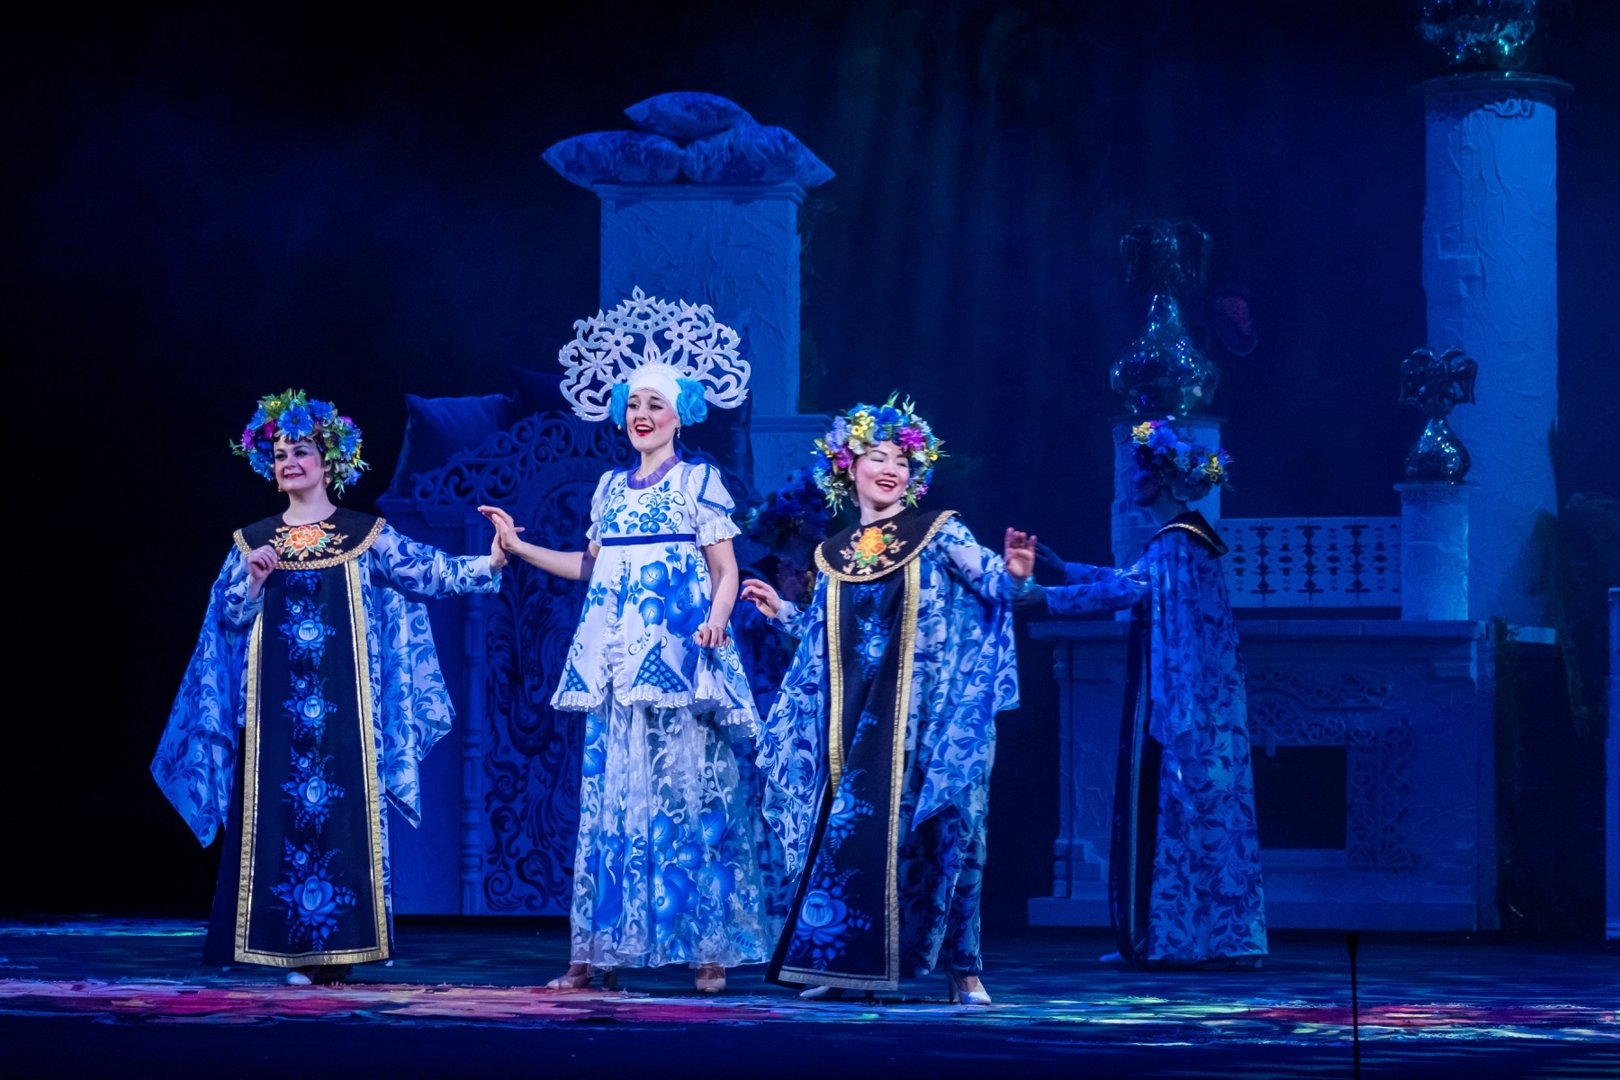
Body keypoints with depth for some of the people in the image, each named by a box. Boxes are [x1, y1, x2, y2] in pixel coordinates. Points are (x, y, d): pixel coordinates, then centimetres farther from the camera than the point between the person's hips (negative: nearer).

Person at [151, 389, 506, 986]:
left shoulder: (364, 535, 5)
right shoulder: (253, 542, 12)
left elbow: (428, 570, -3)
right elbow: (228, 615, 8)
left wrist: (488, 563, -15)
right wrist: (253, 578, -9)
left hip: (341, 702, -2)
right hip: (276, 702, 2)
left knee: (343, 810, -6)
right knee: (280, 811, -2)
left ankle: (337, 947, -2)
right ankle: (295, 951, 1)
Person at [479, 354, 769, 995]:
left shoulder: (699, 482, 2)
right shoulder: (610, 488, 16)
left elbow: (726, 571, -2)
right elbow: (591, 569, 19)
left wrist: (717, 620, -20)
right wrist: (519, 546, 16)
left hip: (679, 660, -5)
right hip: (616, 661, 5)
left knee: (688, 793, -6)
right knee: (610, 798, 3)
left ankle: (708, 951, -3)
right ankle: (599, 950, 3)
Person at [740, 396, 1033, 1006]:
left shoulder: (937, 533, 1)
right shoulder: (834, 555, 12)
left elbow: (992, 584, -9)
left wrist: (1014, 574, -29)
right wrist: (781, 612, 17)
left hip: (928, 714, -4)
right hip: (860, 721, 4)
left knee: (939, 830, -6)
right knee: (848, 829, 0)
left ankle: (961, 969, -1)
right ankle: (848, 963, 8)